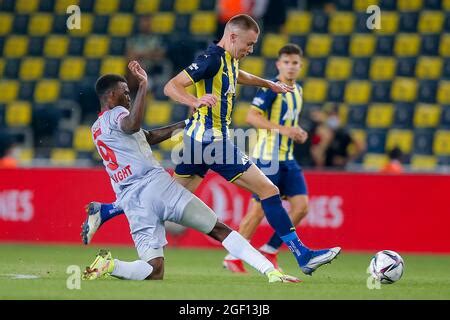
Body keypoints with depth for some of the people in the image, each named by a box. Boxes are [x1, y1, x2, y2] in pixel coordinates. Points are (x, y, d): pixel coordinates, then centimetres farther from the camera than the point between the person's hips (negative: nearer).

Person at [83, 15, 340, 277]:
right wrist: (196, 101, -38)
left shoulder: (229, 59, 13)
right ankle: (303, 255, -7)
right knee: (269, 191, -8)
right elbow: (171, 87, -21)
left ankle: (103, 213, 17)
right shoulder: (213, 58, -16)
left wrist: (269, 84, 45)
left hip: (199, 138, 10)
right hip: (212, 139, -10)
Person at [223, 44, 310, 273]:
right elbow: (252, 117, -21)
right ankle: (233, 257, 7)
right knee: (259, 209, -6)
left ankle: (269, 251, 11)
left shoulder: (297, 90, 14)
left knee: (301, 206, -2)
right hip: (267, 157, -8)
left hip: (287, 159, 8)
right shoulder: (271, 88, -11)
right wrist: (283, 129, -27)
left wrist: (298, 134, 8)